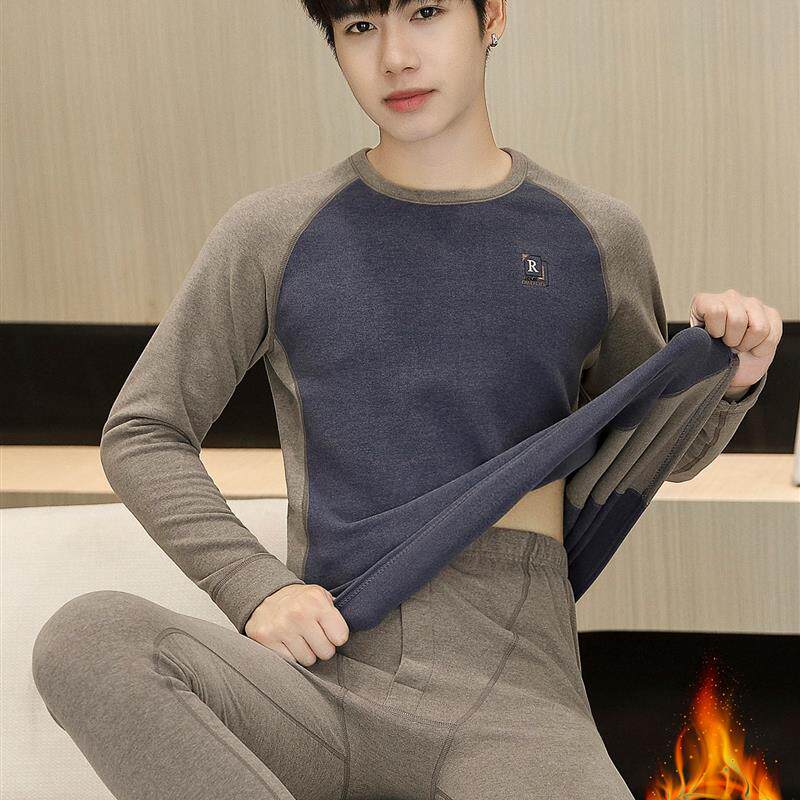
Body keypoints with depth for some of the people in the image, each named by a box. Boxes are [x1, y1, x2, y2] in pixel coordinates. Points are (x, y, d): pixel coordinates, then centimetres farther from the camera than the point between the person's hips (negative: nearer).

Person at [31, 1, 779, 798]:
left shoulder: (593, 237, 10)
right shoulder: (273, 235, 7)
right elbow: (141, 436, 12)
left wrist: (730, 377, 0)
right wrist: (255, 589, -7)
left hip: (512, 710, -1)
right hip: (323, 693, 1)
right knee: (82, 642, -33)